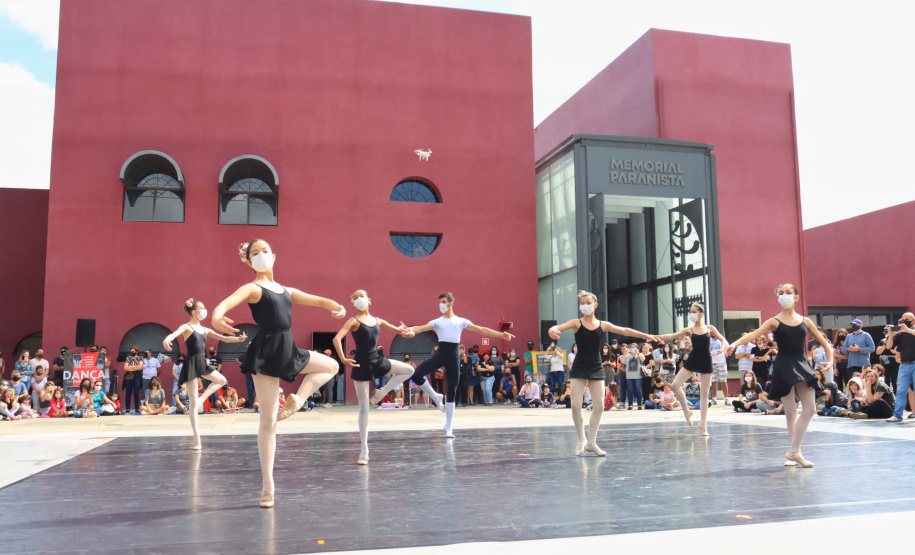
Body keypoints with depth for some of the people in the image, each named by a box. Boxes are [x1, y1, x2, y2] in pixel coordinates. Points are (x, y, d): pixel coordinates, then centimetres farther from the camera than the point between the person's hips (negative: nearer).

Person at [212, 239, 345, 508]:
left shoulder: (287, 290, 17)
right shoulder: (251, 288, -3)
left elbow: (318, 300, 16)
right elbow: (227, 302, -23)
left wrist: (338, 307, -7)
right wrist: (216, 317, -48)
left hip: (288, 350, 7)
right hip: (266, 353, -7)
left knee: (332, 365, 16)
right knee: (268, 420, -5)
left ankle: (296, 400, 4)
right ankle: (267, 486, 2)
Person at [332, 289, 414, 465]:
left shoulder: (378, 321, 8)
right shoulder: (354, 321, -7)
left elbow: (398, 329, 18)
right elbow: (337, 339, -21)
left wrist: (402, 329, -6)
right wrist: (343, 359, -30)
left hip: (377, 360, 6)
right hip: (361, 364, -5)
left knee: (409, 370, -1)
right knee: (364, 407, -2)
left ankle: (380, 393, 5)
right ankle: (364, 450, 5)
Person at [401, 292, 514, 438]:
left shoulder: (461, 321, 11)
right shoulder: (437, 322, 10)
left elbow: (481, 329, 10)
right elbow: (422, 328, -7)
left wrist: (501, 334, 3)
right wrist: (410, 330, -30)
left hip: (453, 355, 0)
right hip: (440, 353, 0)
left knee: (452, 392, 0)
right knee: (416, 374, -20)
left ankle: (449, 428, 8)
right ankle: (436, 397, 5)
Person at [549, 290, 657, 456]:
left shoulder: (603, 325, 4)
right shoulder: (576, 323, -4)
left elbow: (624, 331, 6)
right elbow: (558, 327, -19)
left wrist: (646, 335, -1)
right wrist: (552, 331, -42)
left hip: (596, 368, 3)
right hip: (579, 368, -3)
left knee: (599, 406, 1)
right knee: (576, 405, -9)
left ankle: (591, 442, 14)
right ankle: (581, 440, 9)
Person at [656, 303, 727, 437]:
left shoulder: (710, 328, 3)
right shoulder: (689, 330, 4)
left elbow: (724, 340, 4)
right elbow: (671, 336, -4)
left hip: (706, 362, -1)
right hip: (692, 360, 1)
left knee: (704, 393, 4)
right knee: (675, 385, -14)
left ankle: (703, 423, 13)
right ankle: (687, 412, 6)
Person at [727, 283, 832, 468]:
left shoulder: (805, 321, 8)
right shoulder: (774, 321, -1)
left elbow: (824, 343, 13)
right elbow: (754, 334, -17)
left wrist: (830, 360, -4)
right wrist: (735, 343, -34)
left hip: (802, 365, 3)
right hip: (784, 366, -3)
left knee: (810, 409, -4)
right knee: (791, 412, 2)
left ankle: (794, 451, 1)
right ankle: (795, 451, 12)